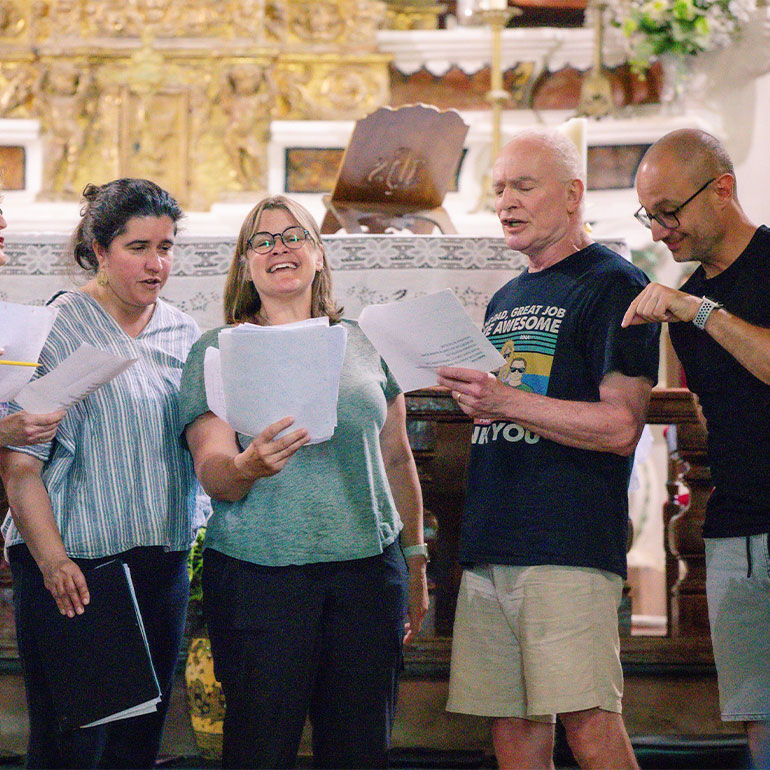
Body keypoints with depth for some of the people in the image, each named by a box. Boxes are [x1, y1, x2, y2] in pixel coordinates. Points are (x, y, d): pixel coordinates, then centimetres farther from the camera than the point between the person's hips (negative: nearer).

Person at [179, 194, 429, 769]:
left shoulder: (365, 344, 13)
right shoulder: (217, 351, 4)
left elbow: (397, 459, 18)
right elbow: (212, 473, -4)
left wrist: (416, 559, 17)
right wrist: (248, 467, -26)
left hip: (369, 567, 3)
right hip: (259, 573, -3)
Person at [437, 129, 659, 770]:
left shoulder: (613, 284, -2)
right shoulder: (505, 301, 23)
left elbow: (620, 425, -12)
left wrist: (507, 401, -17)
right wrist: (473, 398, 11)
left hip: (570, 545, -8)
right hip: (489, 548, 8)